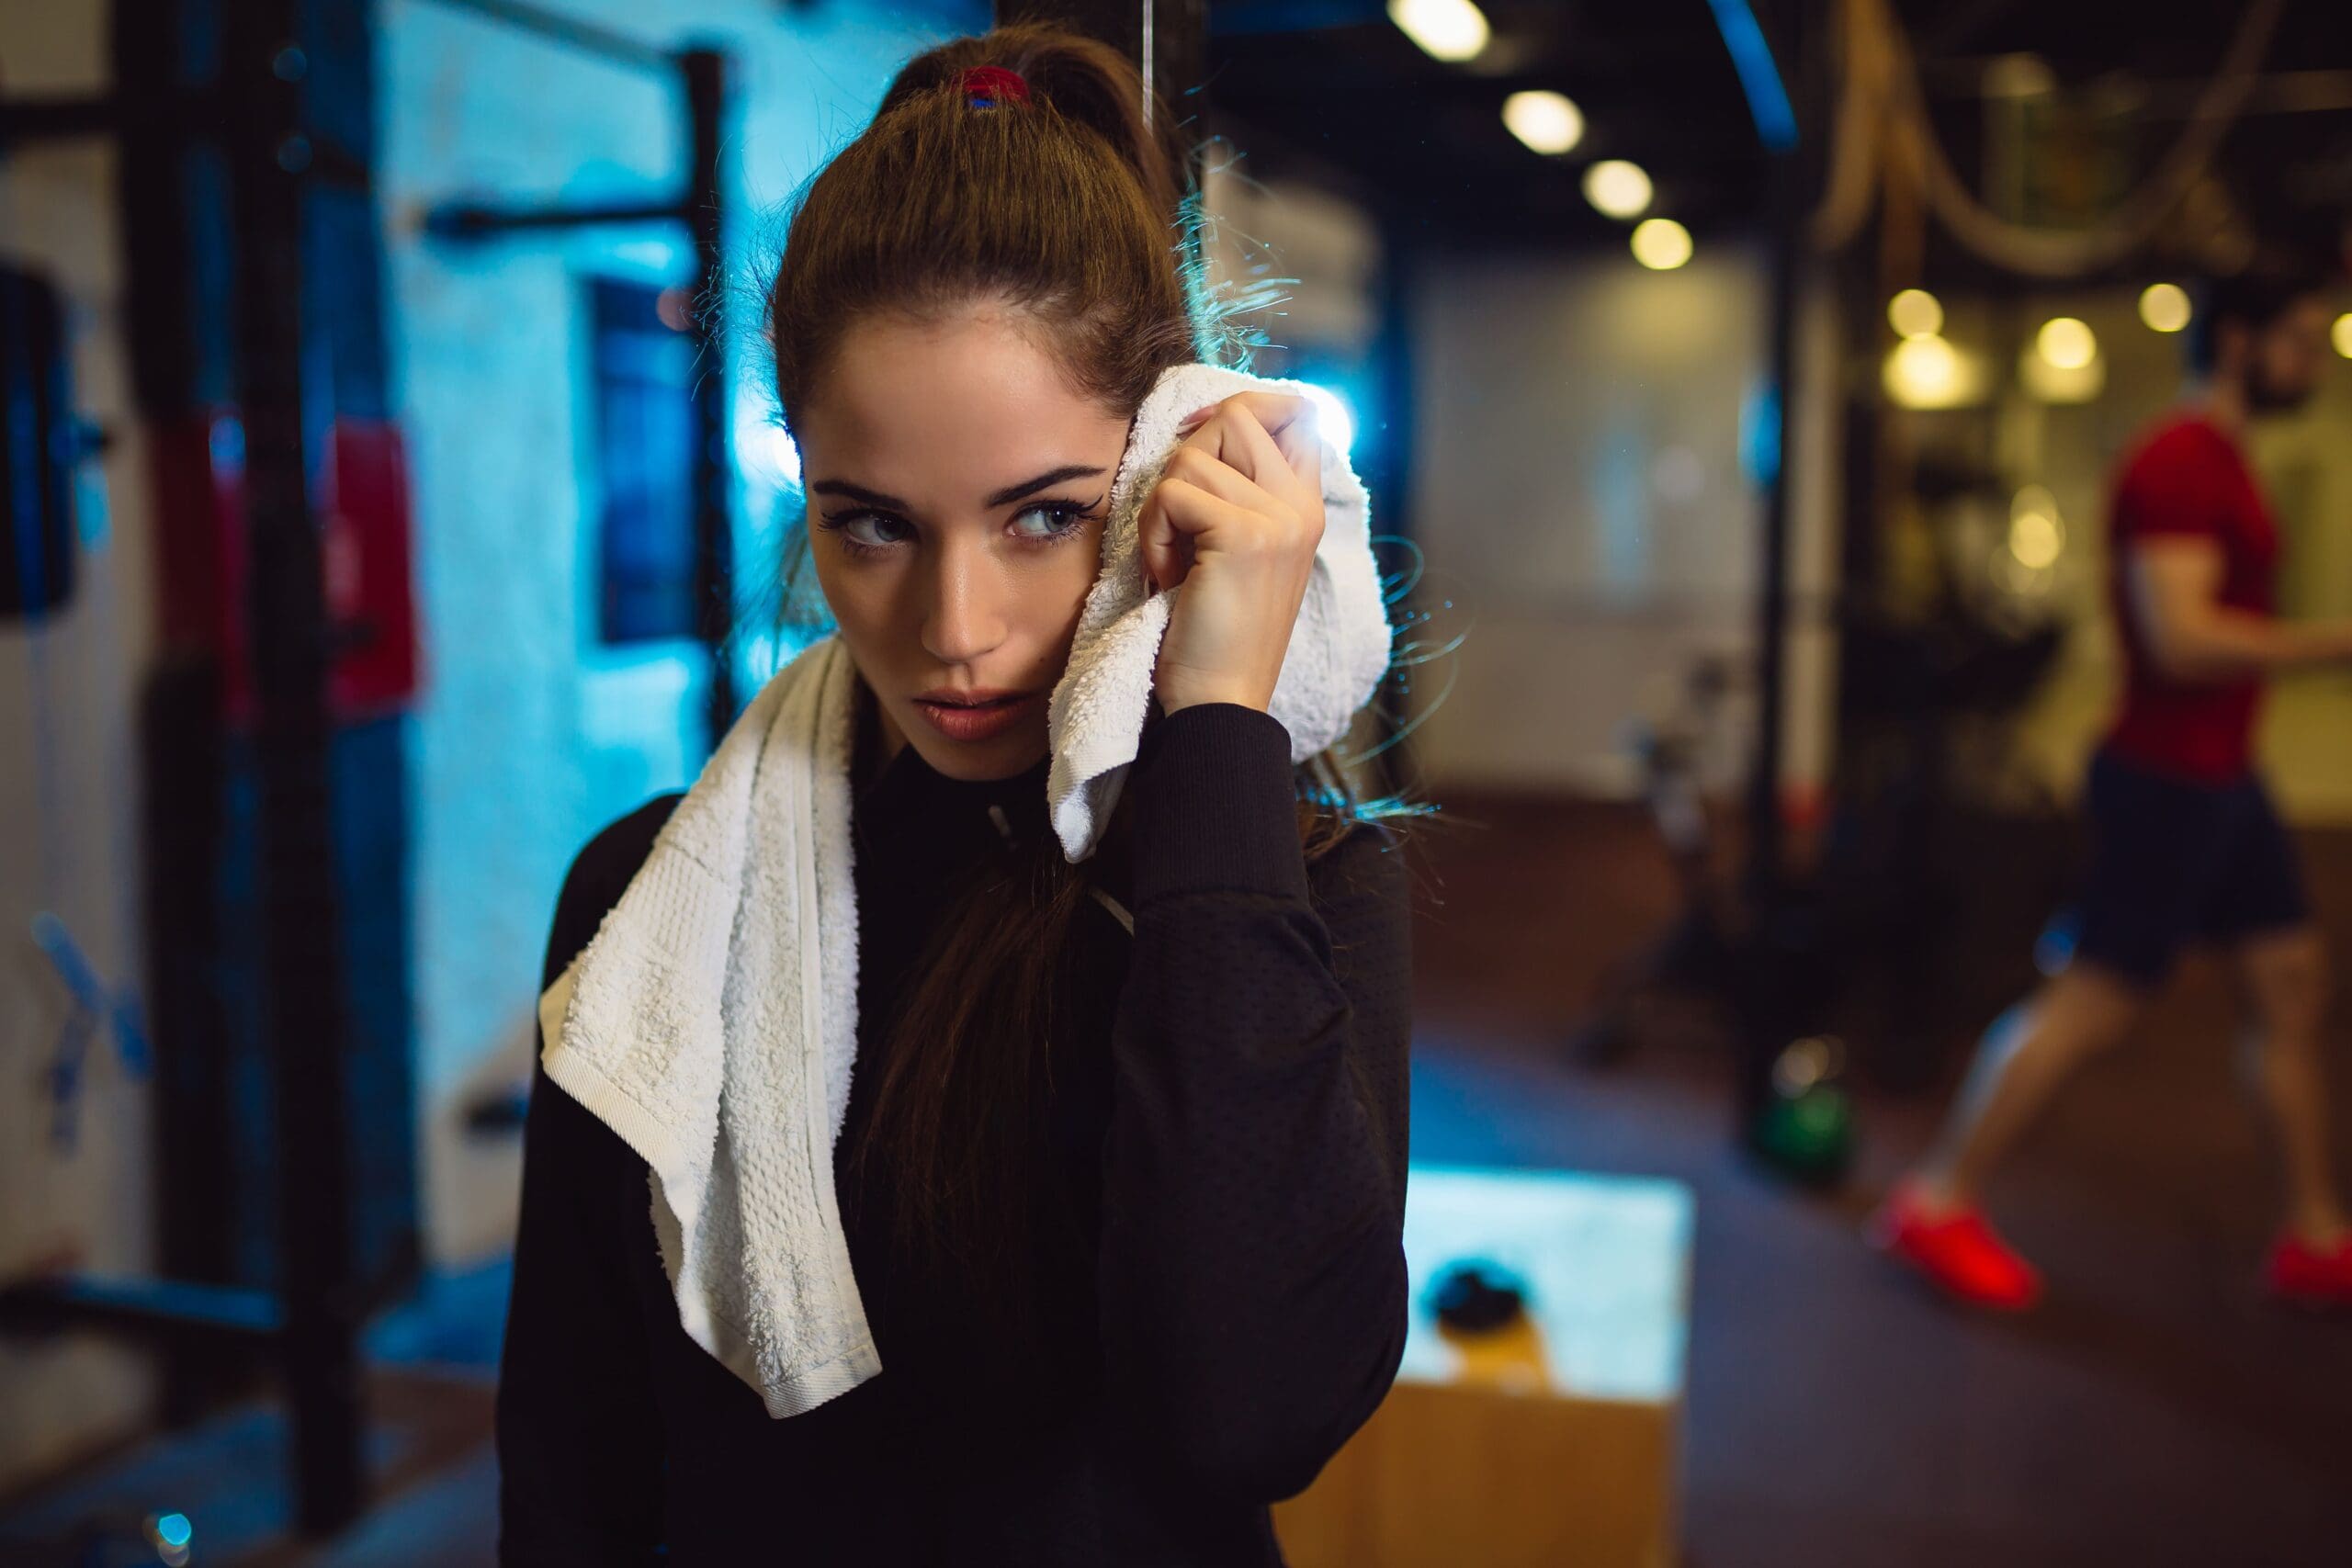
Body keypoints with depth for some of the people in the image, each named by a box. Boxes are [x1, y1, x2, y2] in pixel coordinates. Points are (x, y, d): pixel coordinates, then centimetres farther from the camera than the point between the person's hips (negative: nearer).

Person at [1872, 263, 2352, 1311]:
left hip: (2222, 777, 10)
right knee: (2098, 1000, -4)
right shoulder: (2178, 463, -18)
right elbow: (2181, 639, -28)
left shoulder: (2222, 462, 15)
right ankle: (1937, 1205, 8)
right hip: (2166, 780, -10)